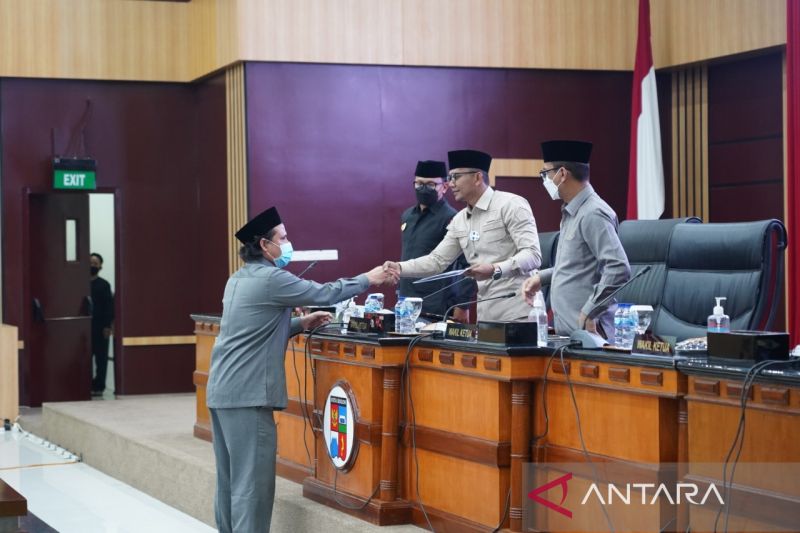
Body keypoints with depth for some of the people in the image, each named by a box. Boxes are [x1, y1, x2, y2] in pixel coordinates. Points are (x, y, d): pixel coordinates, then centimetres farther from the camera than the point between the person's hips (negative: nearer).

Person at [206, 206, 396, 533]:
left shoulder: (239, 280, 16)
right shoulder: (271, 279, -12)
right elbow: (323, 293, -6)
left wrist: (301, 324, 18)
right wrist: (368, 280, 5)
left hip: (222, 391, 9)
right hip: (247, 394, -9)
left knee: (230, 480, 13)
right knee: (252, 482, -7)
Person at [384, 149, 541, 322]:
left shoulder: (511, 204, -7)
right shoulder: (460, 220, 15)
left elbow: (532, 255, -15)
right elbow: (437, 260, 17)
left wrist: (496, 270, -30)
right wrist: (400, 268, 2)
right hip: (483, 313, 6)